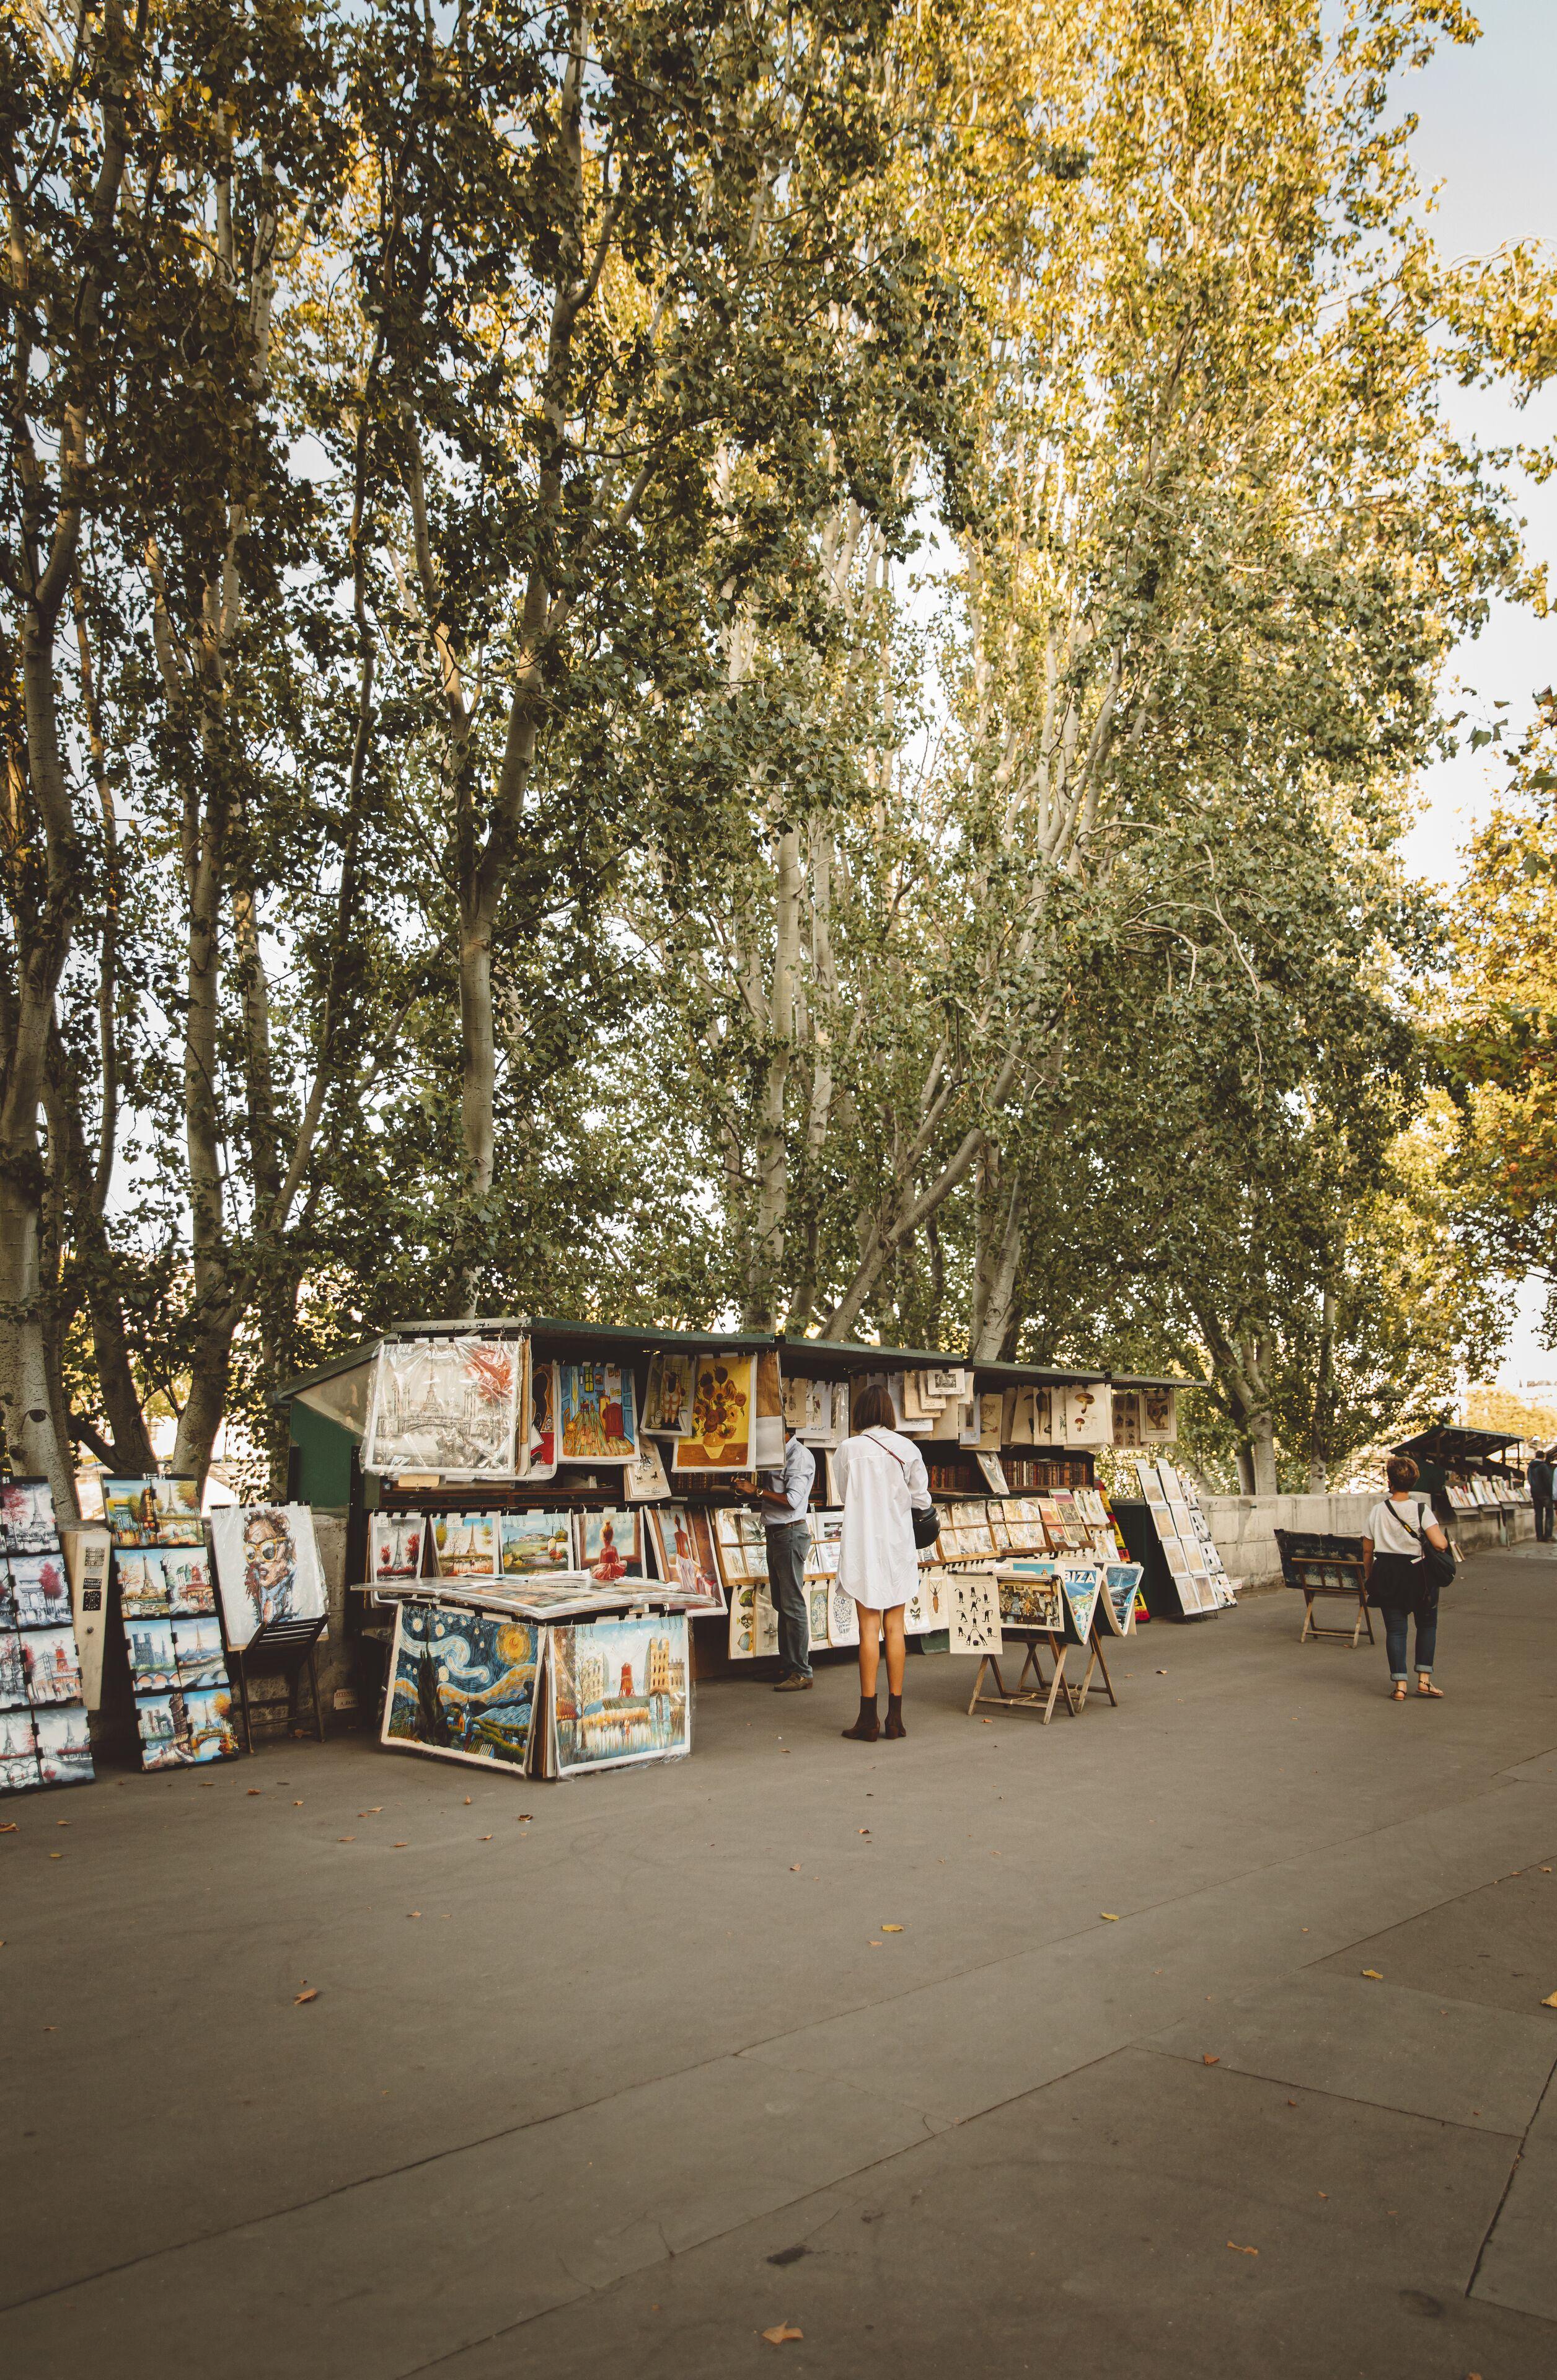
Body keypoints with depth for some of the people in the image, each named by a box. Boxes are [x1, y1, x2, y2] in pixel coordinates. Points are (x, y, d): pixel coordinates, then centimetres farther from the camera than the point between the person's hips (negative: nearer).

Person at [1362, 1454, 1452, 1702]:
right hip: (1418, 1573, -2)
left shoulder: (1378, 1510, -2)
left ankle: (1399, 1685, 3)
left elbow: (1367, 1549, 2)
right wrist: (1445, 1538, 4)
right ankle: (1424, 1680, 11)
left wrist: (1369, 1578, 15)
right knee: (1427, 1625, 16)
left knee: (1395, 1628, 6)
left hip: (1386, 1574, 2)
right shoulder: (1421, 1509, -10)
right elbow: (1439, 1544, -20)